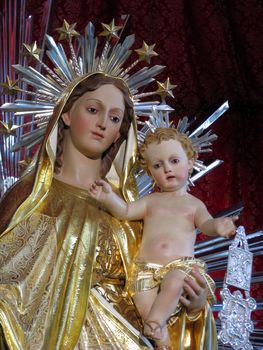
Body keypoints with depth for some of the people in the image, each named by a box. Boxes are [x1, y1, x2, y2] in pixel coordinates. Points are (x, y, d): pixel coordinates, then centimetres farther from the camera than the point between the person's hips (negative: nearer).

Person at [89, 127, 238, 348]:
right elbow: (124, 211, 8)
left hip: (180, 265, -2)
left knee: (173, 284, -34)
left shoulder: (194, 204, 14)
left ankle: (154, 322, -25)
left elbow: (205, 223, -2)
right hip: (147, 266, 2)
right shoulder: (151, 201, 18)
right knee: (143, 302, -22)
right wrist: (108, 197, -14)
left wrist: (217, 226, -28)